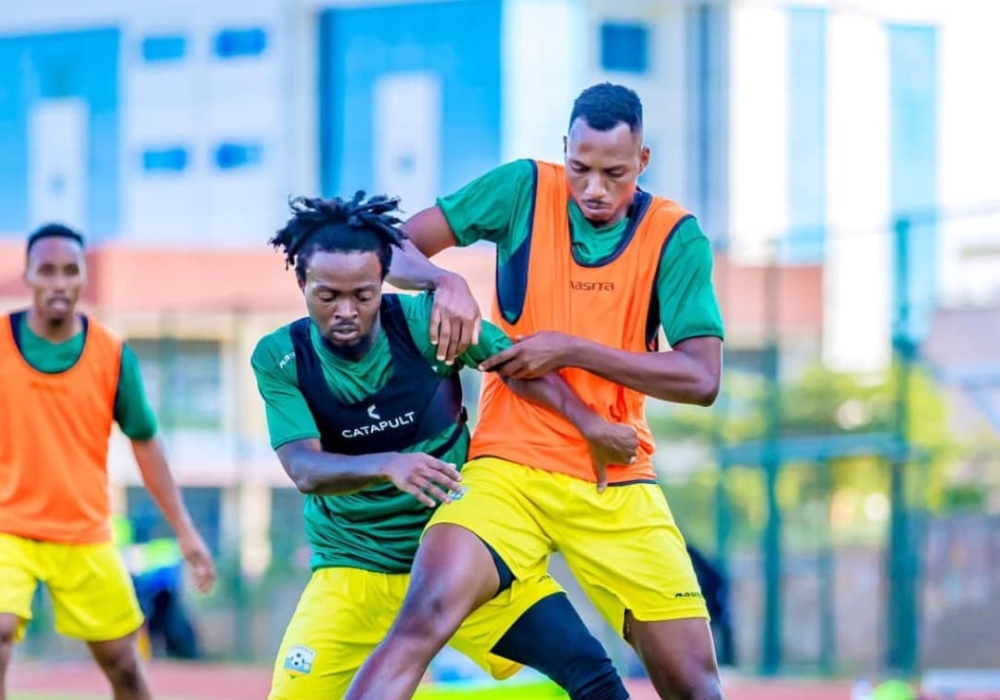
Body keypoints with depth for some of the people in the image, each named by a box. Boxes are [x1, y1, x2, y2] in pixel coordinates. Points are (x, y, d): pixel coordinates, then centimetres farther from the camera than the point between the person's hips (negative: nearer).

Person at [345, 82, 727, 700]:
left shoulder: (676, 238, -1)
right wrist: (445, 282, -21)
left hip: (618, 485, 2)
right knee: (425, 618, -26)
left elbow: (701, 380, -10)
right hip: (509, 467, -2)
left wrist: (569, 349, -16)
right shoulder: (525, 189, -1)